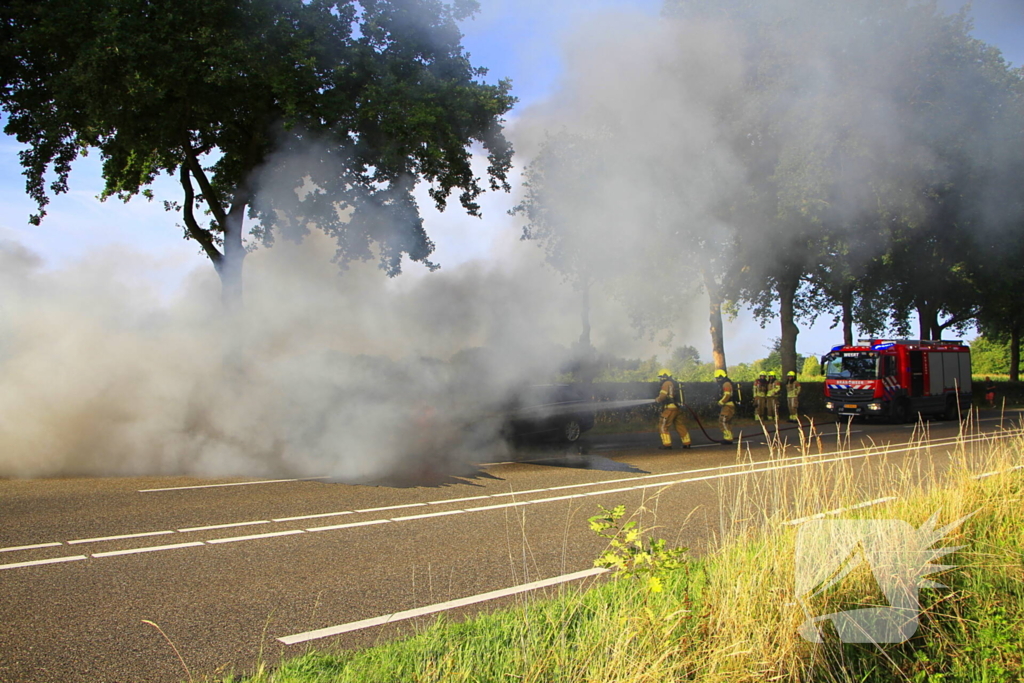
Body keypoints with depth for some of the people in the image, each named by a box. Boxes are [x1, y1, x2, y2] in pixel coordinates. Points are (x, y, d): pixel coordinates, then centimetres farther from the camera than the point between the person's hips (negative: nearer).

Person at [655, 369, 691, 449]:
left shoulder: (667, 383, -6)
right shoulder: (676, 384, 21)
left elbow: (663, 395, -14)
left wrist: (657, 400, 2)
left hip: (670, 409, -9)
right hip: (678, 409, 9)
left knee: (663, 426, -2)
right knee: (681, 426, 15)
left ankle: (667, 444, -6)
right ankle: (687, 443, 17)